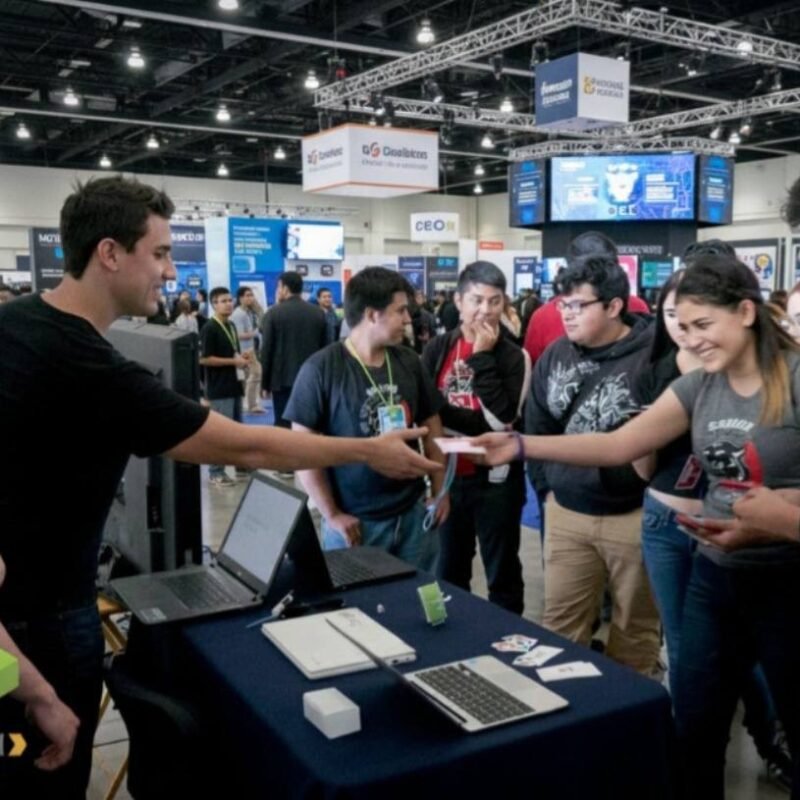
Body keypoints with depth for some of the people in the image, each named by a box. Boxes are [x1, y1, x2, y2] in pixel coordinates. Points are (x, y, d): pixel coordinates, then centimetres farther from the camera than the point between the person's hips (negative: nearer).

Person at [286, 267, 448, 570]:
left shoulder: (409, 361, 3)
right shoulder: (321, 368, -12)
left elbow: (431, 426, 12)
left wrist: (439, 490, 7)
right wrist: (332, 515, -12)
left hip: (414, 513, 4)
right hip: (356, 521, -4)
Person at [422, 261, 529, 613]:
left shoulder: (513, 356, -4)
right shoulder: (437, 349, 2)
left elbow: (503, 417, -18)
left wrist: (483, 357, -17)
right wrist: (478, 423, -18)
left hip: (495, 479, -2)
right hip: (447, 475, 3)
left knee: (502, 572, 11)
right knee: (449, 570, 18)